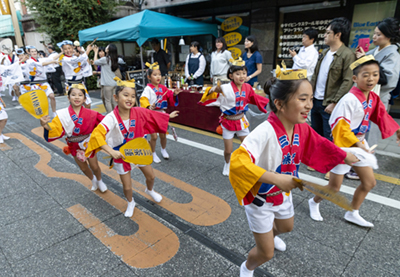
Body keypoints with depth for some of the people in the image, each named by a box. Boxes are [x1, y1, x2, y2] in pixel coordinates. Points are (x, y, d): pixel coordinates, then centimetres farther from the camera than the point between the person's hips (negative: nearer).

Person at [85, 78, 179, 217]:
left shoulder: (139, 112, -15)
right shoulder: (111, 118, -29)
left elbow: (153, 115, 4)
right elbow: (97, 134, -40)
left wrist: (168, 116, 16)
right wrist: (111, 151, -49)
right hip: (121, 155, -3)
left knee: (151, 176, 19)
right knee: (127, 187, 9)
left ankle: (150, 190, 56)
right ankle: (130, 202, 45)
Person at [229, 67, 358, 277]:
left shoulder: (302, 129, -11)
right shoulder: (265, 132, -37)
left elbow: (319, 146, 9)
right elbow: (238, 162, -47)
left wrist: (344, 156, 19)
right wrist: (276, 178, -49)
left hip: (283, 193, 8)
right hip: (260, 197, -7)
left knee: (286, 227, 36)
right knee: (266, 253, 9)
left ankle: (269, 235, 72)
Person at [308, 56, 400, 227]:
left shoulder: (373, 98, 2)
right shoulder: (350, 100, -24)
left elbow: (380, 116, 15)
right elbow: (339, 126, -26)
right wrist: (356, 144, -25)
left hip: (360, 144, 9)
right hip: (343, 147, -9)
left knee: (369, 182, 17)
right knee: (334, 187, 3)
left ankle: (353, 213, 35)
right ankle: (314, 202, 33)